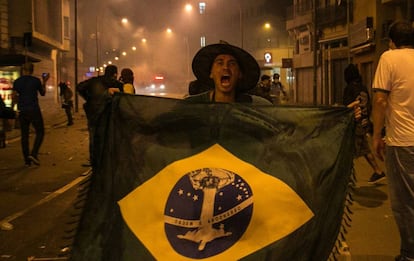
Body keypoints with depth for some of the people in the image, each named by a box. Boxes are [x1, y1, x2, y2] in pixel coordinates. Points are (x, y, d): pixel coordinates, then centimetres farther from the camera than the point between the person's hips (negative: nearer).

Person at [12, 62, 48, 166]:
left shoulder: (17, 81, 3)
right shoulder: (36, 80, -2)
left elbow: (14, 96, -4)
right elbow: (43, 93, 10)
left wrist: (21, 101, 14)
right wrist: (44, 82, 21)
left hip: (22, 111, 3)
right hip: (34, 110, -3)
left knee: (24, 135, 8)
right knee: (40, 132, 6)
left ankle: (27, 160, 7)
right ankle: (34, 153, -12)